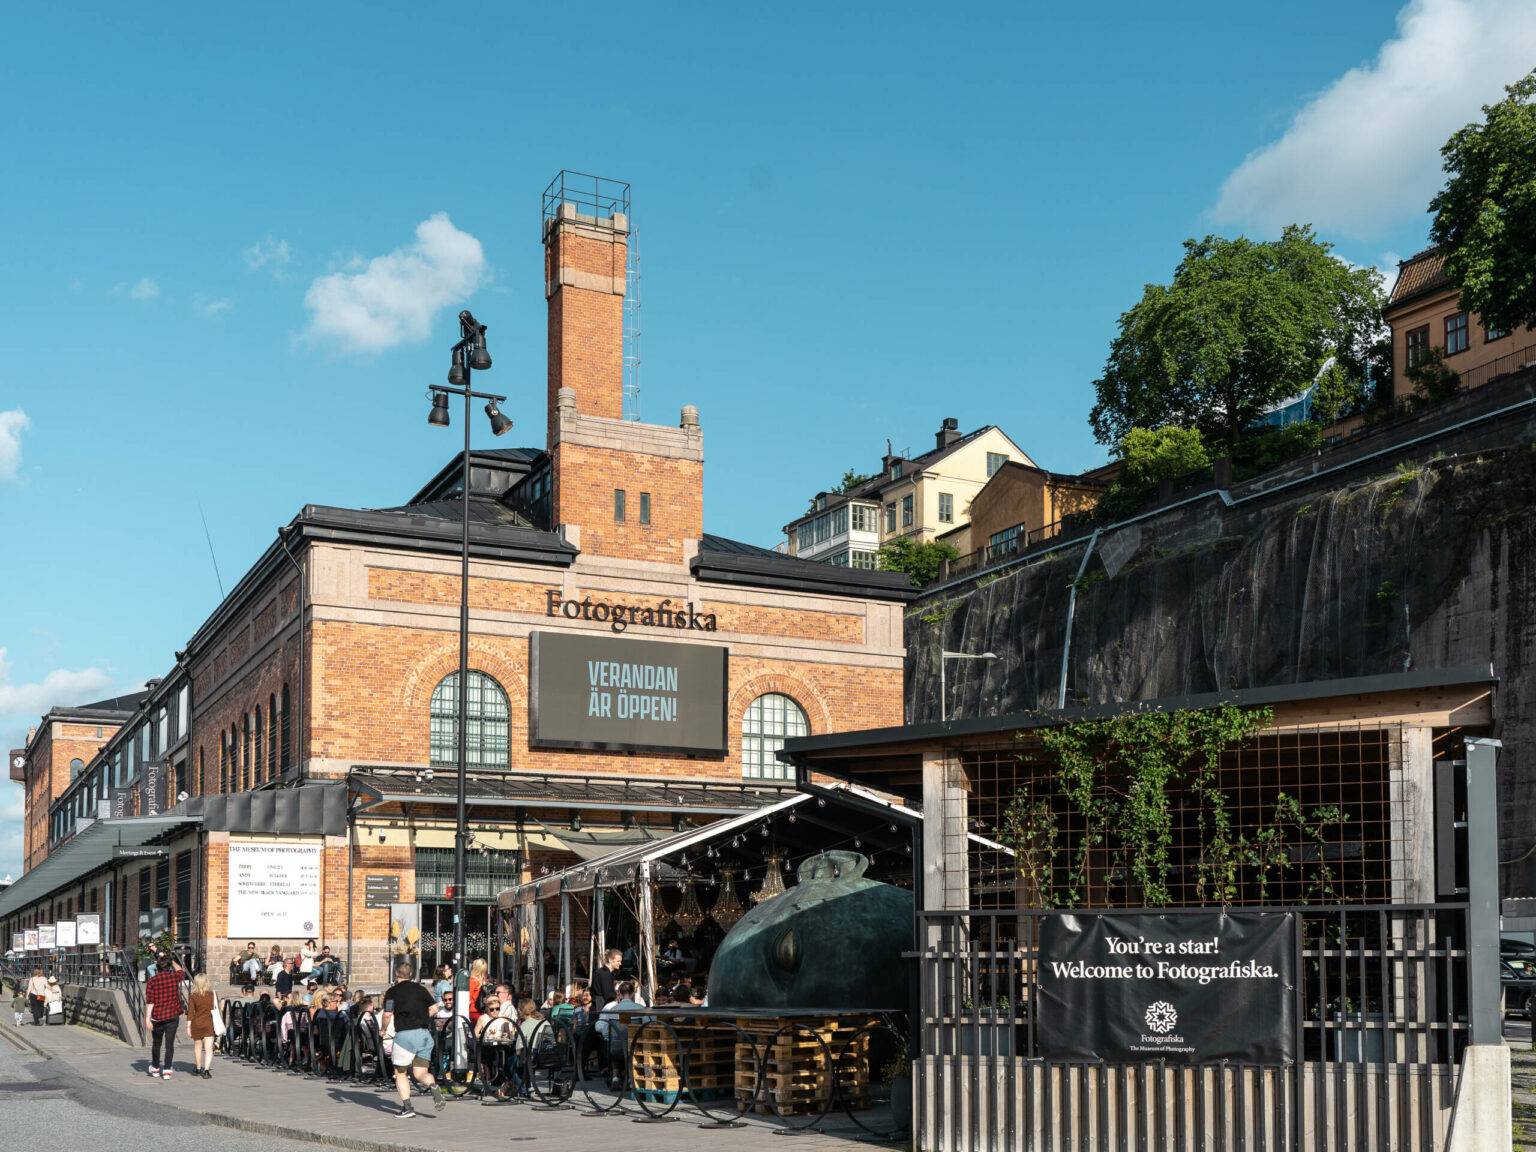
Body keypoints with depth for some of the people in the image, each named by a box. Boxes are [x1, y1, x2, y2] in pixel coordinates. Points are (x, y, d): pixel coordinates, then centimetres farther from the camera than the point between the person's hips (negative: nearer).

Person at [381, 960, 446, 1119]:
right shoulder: (420, 988, 14)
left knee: (400, 1073, 11)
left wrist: (384, 1030, 9)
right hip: (425, 1033, 4)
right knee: (420, 1073, 9)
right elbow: (434, 1009, 9)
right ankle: (433, 1085, -23)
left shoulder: (393, 991, 1)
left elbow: (387, 1014, -8)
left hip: (405, 1034, -4)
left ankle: (407, 1107, 0)